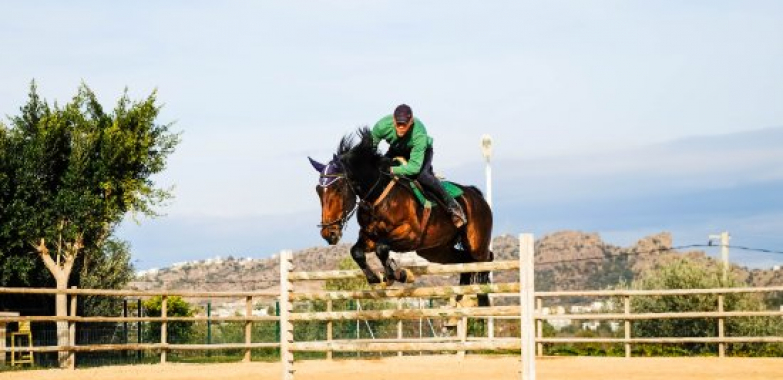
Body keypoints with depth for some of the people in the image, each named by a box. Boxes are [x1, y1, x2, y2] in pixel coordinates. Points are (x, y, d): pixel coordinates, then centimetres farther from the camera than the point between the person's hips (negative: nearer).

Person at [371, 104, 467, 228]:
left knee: (421, 175, -31)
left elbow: (415, 166, -43)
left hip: (422, 150, -5)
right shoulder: (382, 126, -34)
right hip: (396, 150, 5)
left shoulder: (419, 134, -43)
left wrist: (392, 170, -51)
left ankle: (452, 205, -17)